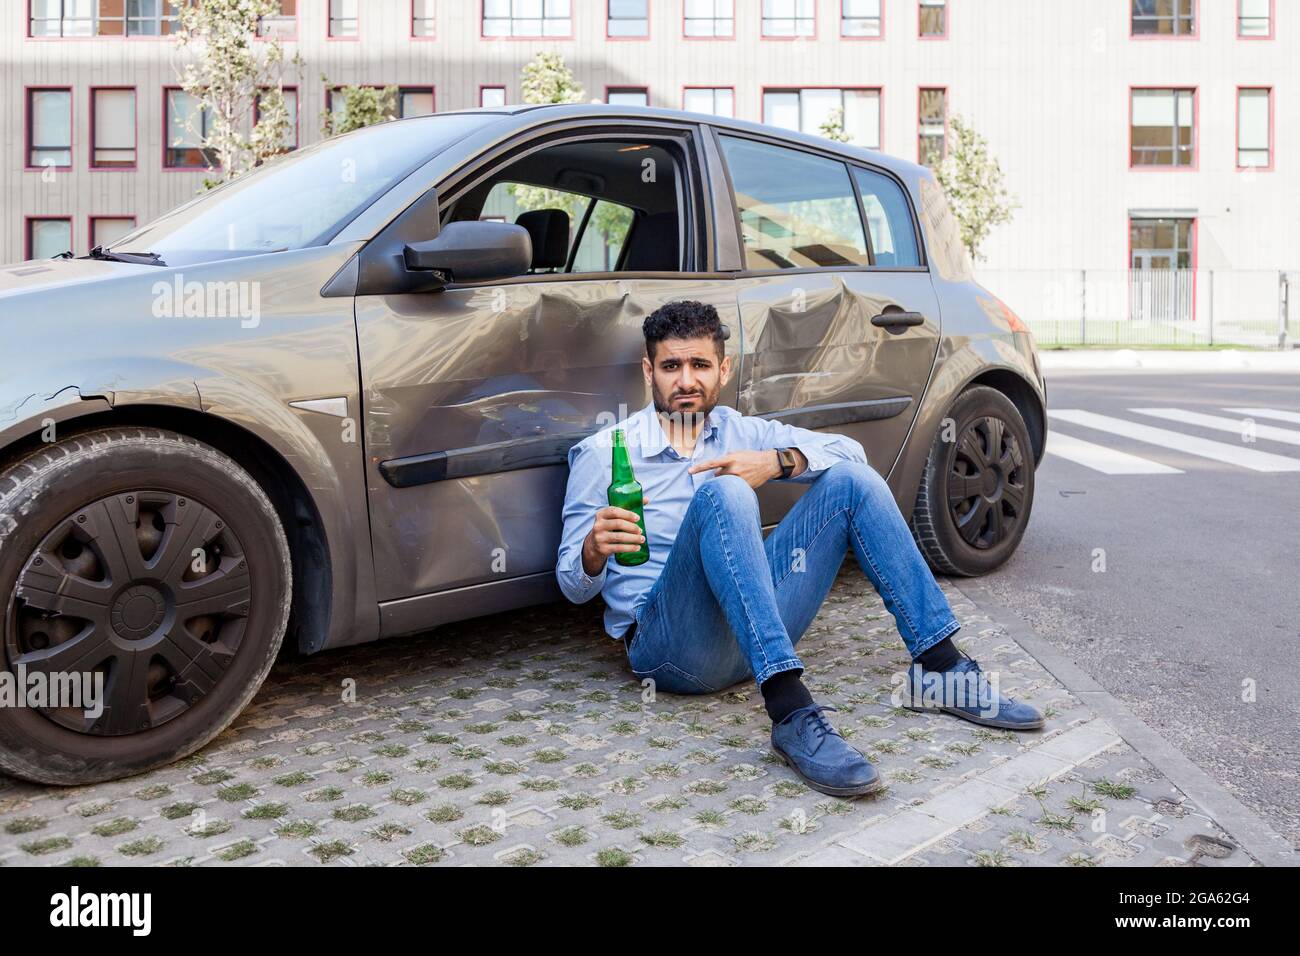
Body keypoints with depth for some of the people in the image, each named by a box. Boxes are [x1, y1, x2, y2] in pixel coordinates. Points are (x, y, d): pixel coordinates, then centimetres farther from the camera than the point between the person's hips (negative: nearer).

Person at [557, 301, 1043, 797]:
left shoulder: (739, 432, 13)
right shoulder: (602, 453, 0)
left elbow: (849, 449, 8)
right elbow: (573, 585, -1)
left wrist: (777, 461, -11)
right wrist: (595, 548, -25)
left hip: (753, 634, 5)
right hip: (668, 642, -5)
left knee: (850, 479, -6)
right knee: (722, 494, -31)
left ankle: (941, 668, -7)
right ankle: (793, 715, -42)